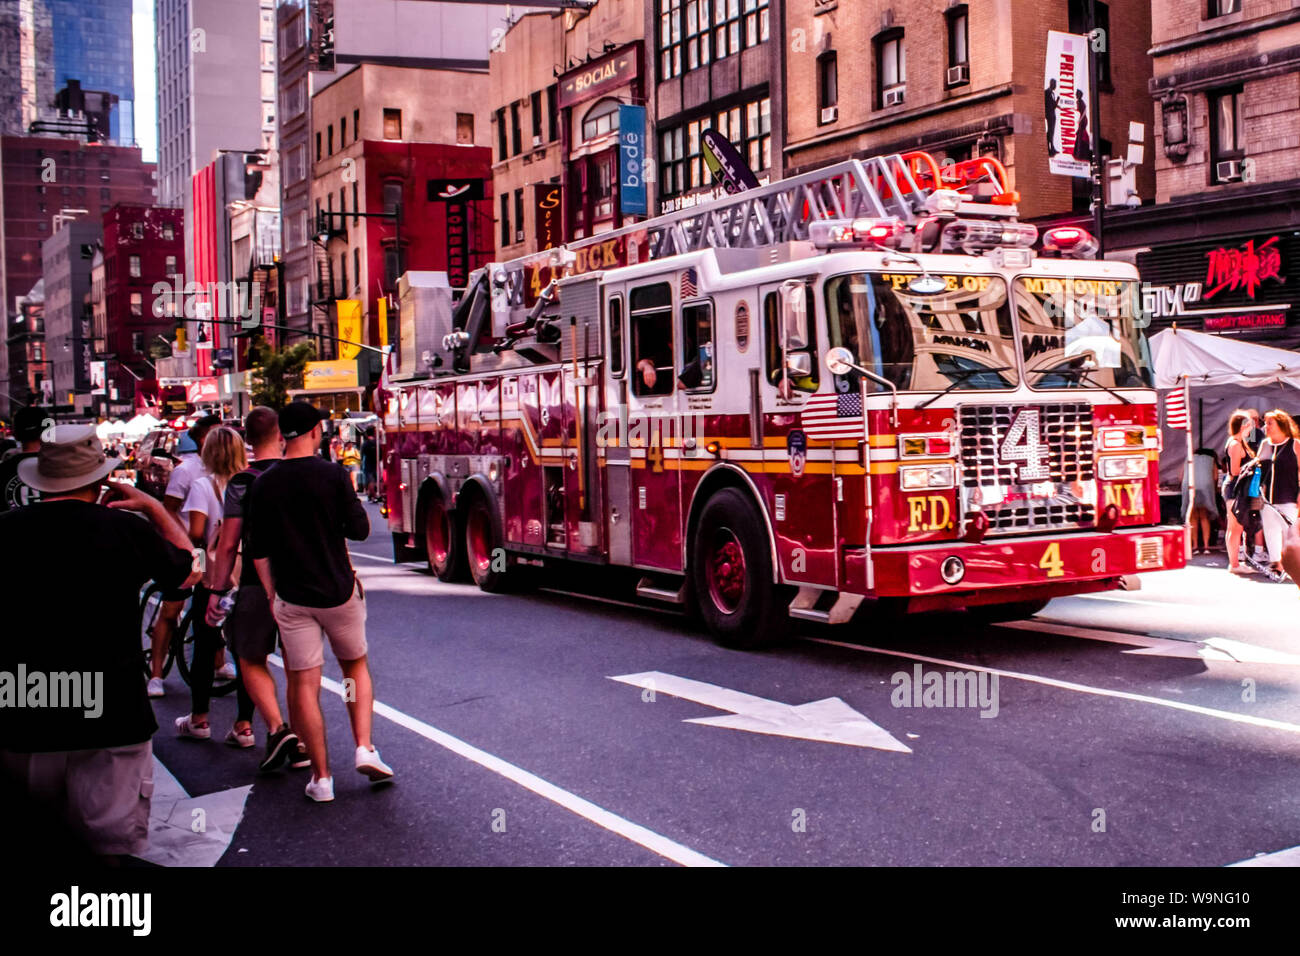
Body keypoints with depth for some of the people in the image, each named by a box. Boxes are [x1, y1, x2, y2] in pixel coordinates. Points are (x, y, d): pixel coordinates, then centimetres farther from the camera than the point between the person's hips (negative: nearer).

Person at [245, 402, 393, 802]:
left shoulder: (264, 485, -1)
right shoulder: (333, 475, -9)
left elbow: (258, 550, 2)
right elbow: (359, 530, -6)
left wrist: (271, 595, 10)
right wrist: (357, 507, 13)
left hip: (293, 600, 1)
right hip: (339, 592, -1)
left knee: (305, 685, 5)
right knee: (356, 667, 19)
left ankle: (321, 777, 7)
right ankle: (364, 747, 5)